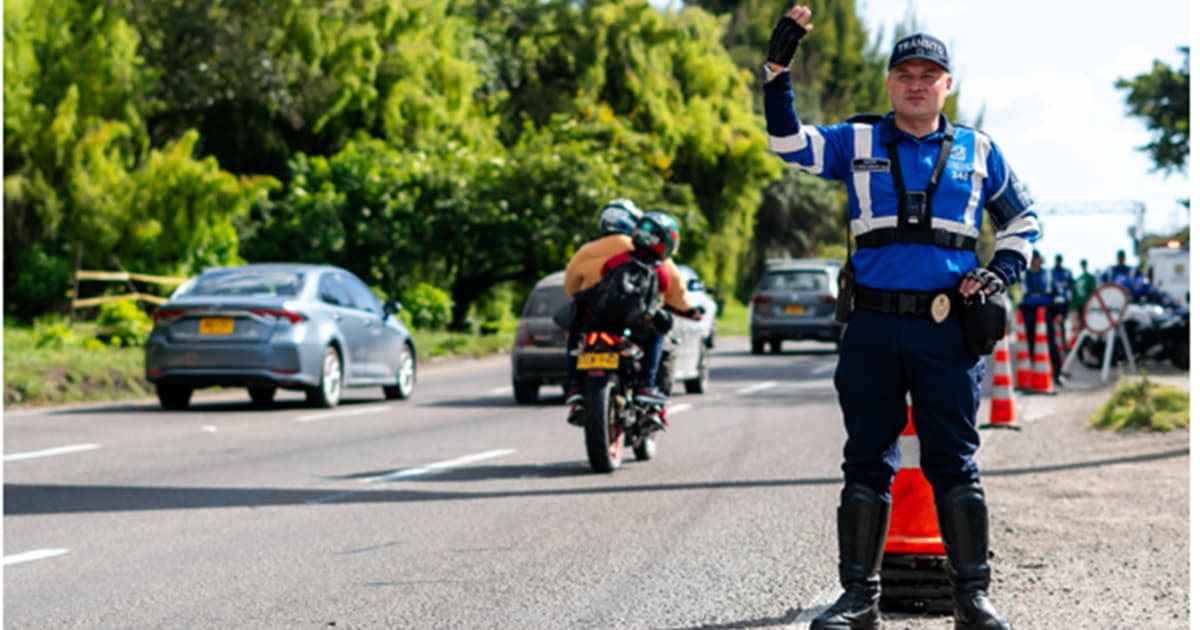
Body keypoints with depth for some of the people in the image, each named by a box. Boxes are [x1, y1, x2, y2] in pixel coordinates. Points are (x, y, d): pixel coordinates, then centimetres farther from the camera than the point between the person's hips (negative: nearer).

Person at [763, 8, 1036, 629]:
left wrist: (1001, 272, 5)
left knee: (954, 461, 0)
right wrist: (778, 67, -9)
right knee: (867, 461, 4)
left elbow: (1022, 219, 21)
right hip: (873, 326, 1)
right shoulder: (856, 142, 9)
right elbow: (787, 141, -1)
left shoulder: (978, 152, 11)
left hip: (948, 330, 0)